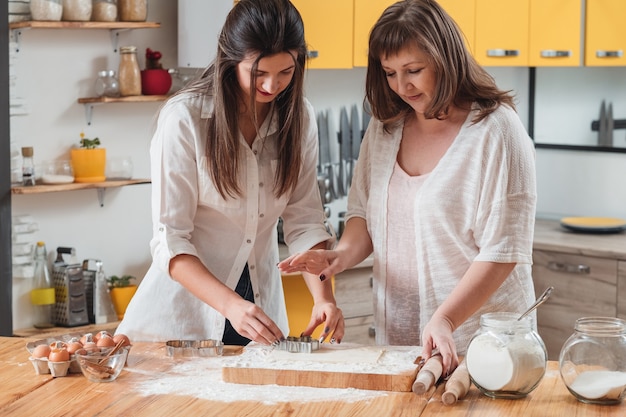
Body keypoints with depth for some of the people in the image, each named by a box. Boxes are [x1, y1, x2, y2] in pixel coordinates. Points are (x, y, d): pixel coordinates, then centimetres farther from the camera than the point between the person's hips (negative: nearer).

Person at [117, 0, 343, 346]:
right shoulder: (183, 118, -18)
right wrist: (230, 305, -32)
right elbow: (170, 239, -20)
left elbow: (305, 221, -4)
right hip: (187, 306, -4)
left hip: (261, 302, 4)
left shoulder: (299, 118, -4)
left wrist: (323, 296, -20)